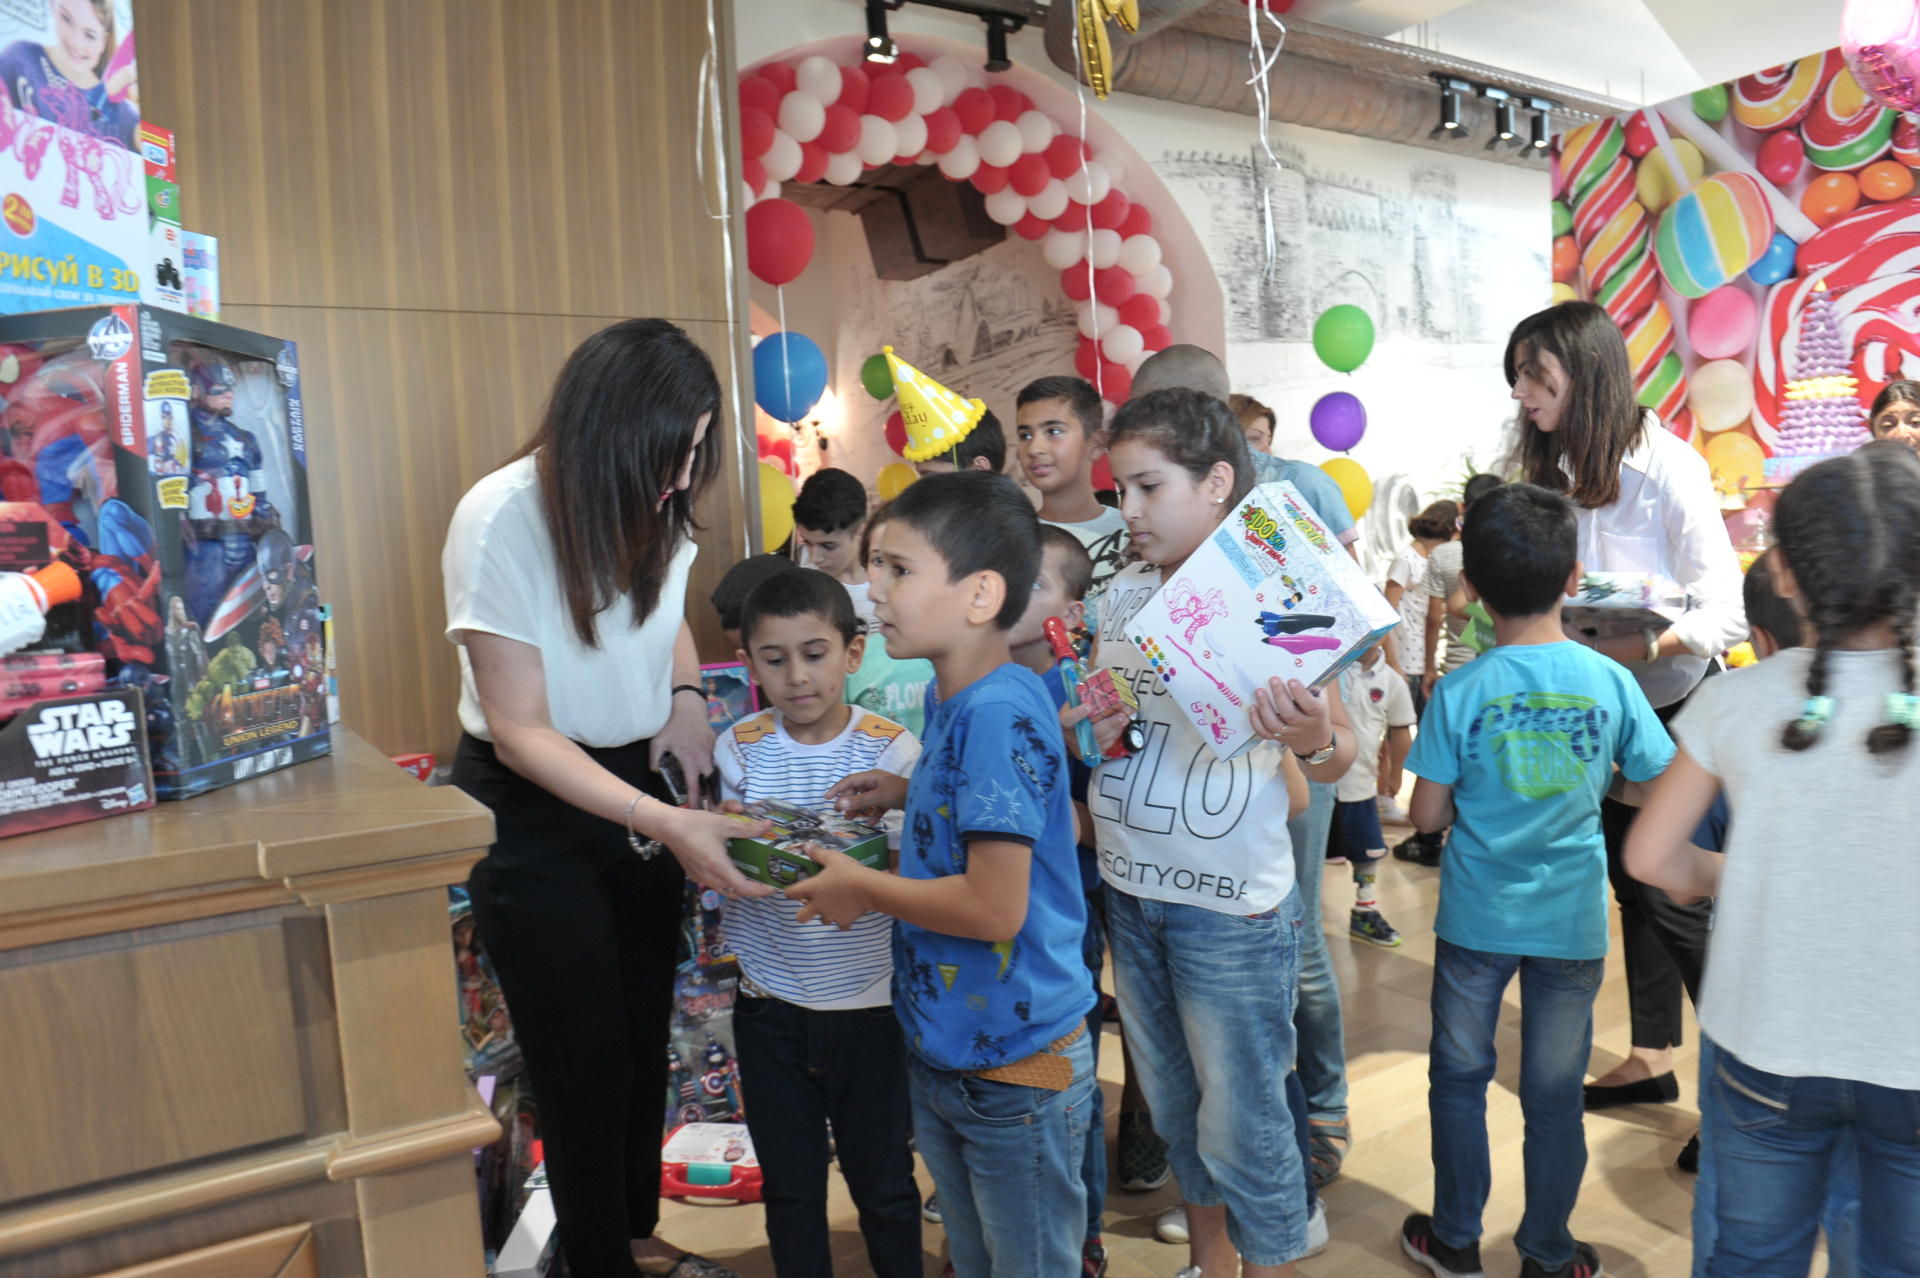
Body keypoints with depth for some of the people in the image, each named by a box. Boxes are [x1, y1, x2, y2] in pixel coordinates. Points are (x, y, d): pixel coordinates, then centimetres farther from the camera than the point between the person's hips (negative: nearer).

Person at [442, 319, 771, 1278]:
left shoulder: (651, 505, -8)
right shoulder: (502, 519, -23)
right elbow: (521, 731, -22)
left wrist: (686, 695, -7)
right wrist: (666, 825, -31)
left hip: (639, 786, 5)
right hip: (535, 810, -5)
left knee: (644, 1038, 17)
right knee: (585, 1063, 6)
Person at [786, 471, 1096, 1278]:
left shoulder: (1000, 716, -26)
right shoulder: (949, 699, 2)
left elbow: (995, 908, -29)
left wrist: (862, 887, -17)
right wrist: (909, 795, 2)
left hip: (1017, 1064, -9)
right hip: (942, 1051, 9)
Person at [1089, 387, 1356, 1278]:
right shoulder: (1124, 591, 4)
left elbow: (1338, 755, -11)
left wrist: (1313, 742, -33)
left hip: (1232, 904, -6)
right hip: (1130, 891, 6)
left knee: (1241, 1119, 7)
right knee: (1173, 1104, 21)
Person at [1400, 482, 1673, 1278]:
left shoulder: (1459, 692, -15)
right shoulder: (1610, 682, -11)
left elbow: (1427, 814, -11)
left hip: (1476, 916, -1)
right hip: (1572, 920, 1)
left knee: (1459, 1077, 16)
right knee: (1555, 1093, 15)